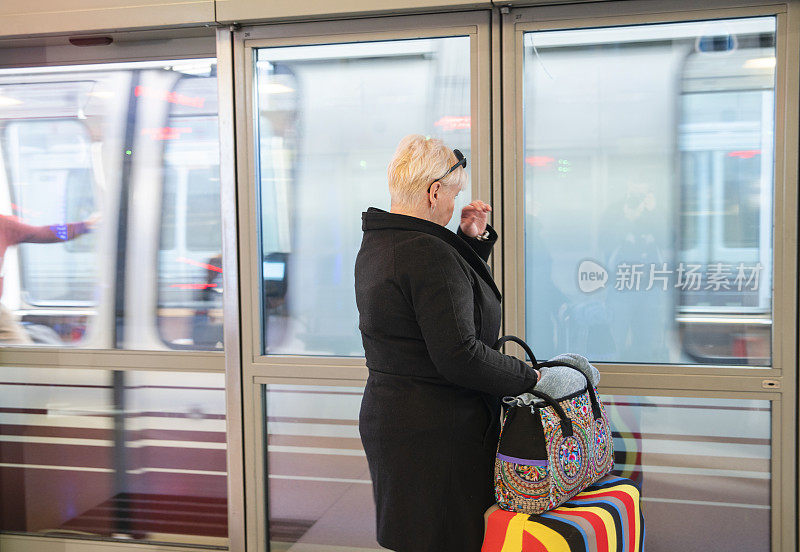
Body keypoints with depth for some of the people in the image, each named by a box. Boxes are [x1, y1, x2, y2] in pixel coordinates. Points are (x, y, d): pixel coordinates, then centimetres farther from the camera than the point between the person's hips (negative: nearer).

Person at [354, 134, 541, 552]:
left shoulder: (375, 246, 11)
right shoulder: (429, 254, -21)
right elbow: (458, 356, -25)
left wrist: (471, 240, 13)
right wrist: (527, 376, -11)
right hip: (436, 433, -10)